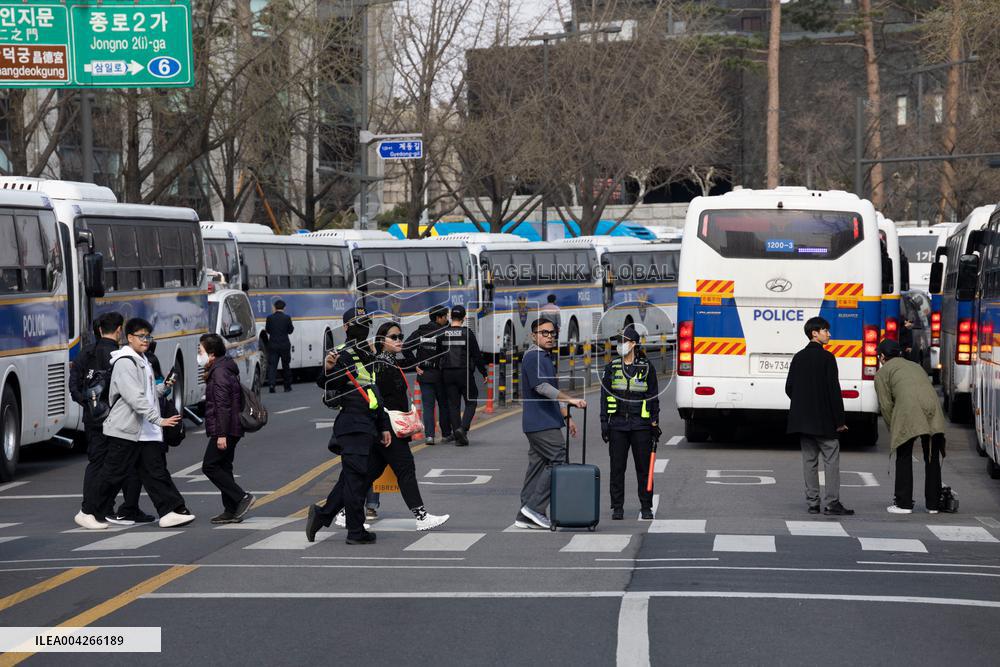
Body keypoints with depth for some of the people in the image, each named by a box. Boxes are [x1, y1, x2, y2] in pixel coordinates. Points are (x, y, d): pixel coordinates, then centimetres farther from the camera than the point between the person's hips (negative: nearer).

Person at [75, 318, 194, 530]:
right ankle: (87, 513, 10)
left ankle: (170, 512, -2)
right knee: (113, 474, -1)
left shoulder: (142, 361, 17)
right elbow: (136, 398, -22)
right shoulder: (124, 363, -13)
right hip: (125, 430, -8)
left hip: (146, 432, 8)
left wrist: (164, 387, 5)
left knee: (156, 472, 2)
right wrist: (158, 420, -26)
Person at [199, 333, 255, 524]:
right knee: (223, 467, 11)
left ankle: (242, 498, -11)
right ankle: (231, 511, 12)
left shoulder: (220, 372, -15)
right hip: (230, 431, 11)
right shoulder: (223, 369, 18)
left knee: (210, 466, -9)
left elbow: (223, 406, -22)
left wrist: (221, 434, -24)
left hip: (225, 431, -11)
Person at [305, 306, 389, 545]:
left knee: (352, 477, 11)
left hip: (368, 426, 9)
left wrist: (384, 426, 26)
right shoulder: (343, 355, -8)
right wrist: (328, 369, -43)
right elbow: (325, 384, -22)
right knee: (356, 475, -7)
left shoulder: (369, 357, 21)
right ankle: (356, 531, -4)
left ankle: (322, 514, 19)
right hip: (352, 424, -9)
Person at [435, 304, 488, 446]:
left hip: (447, 374, 3)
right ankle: (463, 428, -15)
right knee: (471, 402, 7)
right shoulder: (467, 333, -7)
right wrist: (484, 372, 2)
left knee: (453, 404, 8)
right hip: (465, 372, -3)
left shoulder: (442, 334, 3)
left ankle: (458, 436, 6)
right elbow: (477, 355, -6)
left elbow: (437, 355, 9)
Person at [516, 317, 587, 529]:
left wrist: (565, 416, 25)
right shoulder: (533, 357, -12)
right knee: (558, 461, -11)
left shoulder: (546, 358, 21)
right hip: (541, 423, -10)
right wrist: (570, 400, -29)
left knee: (538, 465, 9)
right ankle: (534, 507, -10)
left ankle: (525, 516, 10)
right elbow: (541, 386, -24)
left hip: (544, 422, 10)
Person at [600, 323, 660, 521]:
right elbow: (604, 397, 8)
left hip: (640, 425, -1)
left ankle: (646, 507, 9)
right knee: (617, 468, 2)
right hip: (617, 425, 1)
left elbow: (654, 397, 5)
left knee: (643, 467, 1)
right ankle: (617, 508, 8)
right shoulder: (612, 368, 7)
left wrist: (655, 423, 1)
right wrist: (604, 423, 2)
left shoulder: (647, 368, 3)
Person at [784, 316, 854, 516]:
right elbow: (834, 390, -13)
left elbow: (789, 388, 9)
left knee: (809, 460, 8)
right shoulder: (826, 358, -11)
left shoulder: (798, 357, 8)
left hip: (802, 419, 6)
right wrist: (839, 420, -9)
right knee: (831, 459, -2)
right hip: (824, 421, -6)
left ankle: (812, 503, 8)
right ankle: (832, 502, -6)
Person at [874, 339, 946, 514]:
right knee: (932, 459, 13)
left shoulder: (882, 372, 18)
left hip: (908, 411, -5)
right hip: (933, 408, 5)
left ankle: (904, 504, 5)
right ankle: (933, 504, 17)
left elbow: (885, 405, 10)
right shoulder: (916, 366, 35)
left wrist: (893, 429, 19)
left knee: (904, 459, 6)